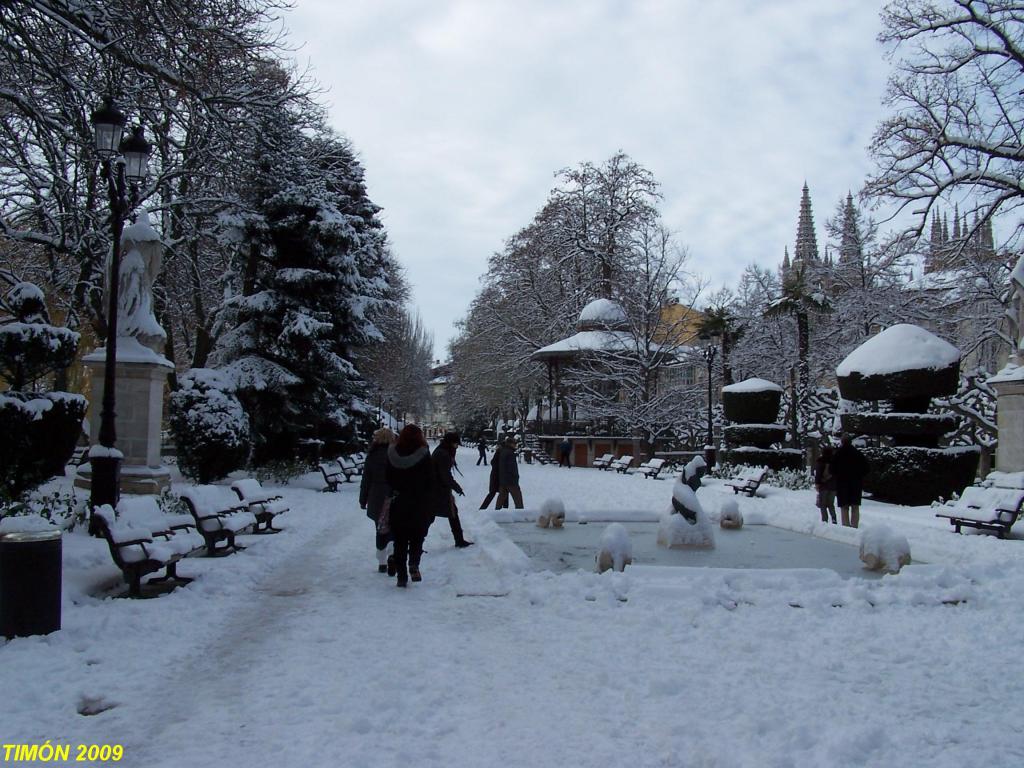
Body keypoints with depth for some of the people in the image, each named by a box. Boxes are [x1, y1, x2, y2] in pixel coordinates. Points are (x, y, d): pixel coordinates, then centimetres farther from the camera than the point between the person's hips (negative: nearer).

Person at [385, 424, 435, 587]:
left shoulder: (392, 455, -2)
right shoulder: (423, 455, -11)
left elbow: (388, 481, 4)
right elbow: (431, 483, -8)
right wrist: (431, 508, -1)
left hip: (398, 506, 2)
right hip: (419, 506, -2)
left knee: (400, 540, 11)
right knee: (417, 537, 13)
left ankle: (401, 575, 7)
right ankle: (414, 563, -9)